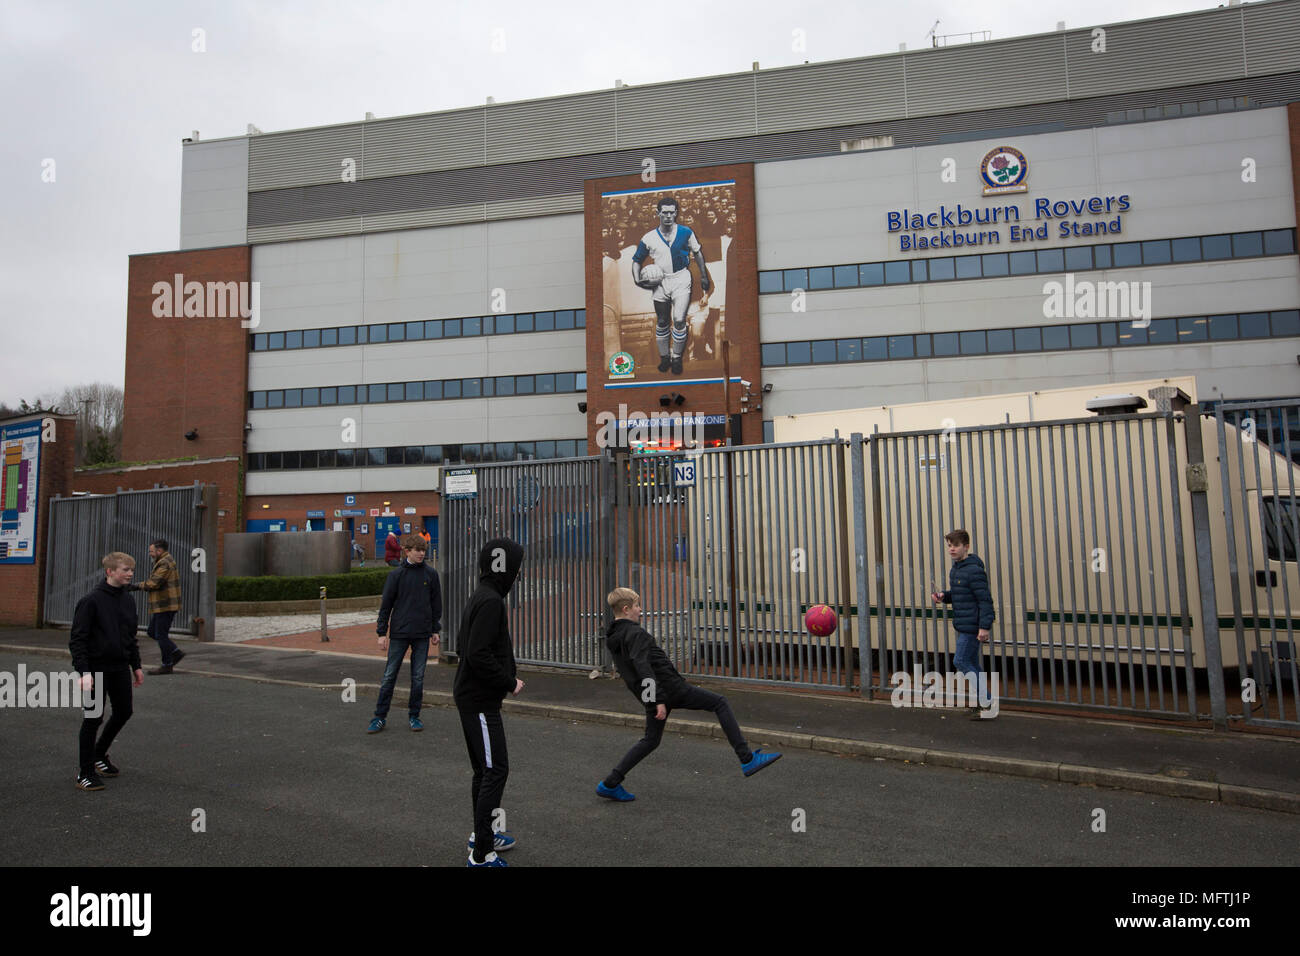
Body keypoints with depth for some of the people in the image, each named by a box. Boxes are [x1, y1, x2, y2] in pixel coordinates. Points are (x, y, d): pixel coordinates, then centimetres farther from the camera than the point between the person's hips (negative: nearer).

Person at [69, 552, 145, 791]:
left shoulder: (128, 601, 8)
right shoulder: (91, 601, -12)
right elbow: (77, 638, -14)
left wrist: (136, 666, 17)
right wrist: (84, 671, -21)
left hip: (120, 668, 6)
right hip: (97, 668, -6)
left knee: (124, 712, 12)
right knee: (93, 718, 0)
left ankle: (99, 754, 34)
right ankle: (85, 772, 12)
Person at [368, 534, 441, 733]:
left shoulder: (431, 574, 3)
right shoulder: (396, 575, -1)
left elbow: (436, 604, 10)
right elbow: (385, 604, 1)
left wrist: (436, 630, 7)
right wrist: (382, 632, -2)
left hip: (422, 634, 1)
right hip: (399, 633, -1)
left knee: (418, 677, 7)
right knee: (389, 676, 3)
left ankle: (414, 715, 19)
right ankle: (380, 717, 13)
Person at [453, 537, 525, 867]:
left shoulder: (481, 597, 11)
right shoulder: (491, 601, -20)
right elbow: (478, 655, -26)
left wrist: (505, 678, 11)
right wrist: (509, 683, -14)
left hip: (473, 696, 10)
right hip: (480, 702, -10)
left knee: (485, 769, 20)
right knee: (495, 771, -6)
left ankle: (482, 834, 34)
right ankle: (481, 854, 0)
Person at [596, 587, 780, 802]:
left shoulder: (612, 637, 11)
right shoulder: (635, 633, -17)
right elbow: (643, 668, -27)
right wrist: (658, 700, -29)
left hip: (656, 695, 9)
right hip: (671, 688, -9)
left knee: (651, 739, 19)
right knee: (720, 703, 2)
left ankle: (610, 784, 14)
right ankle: (747, 760, -2)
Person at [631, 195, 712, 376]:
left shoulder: (685, 232, -2)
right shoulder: (649, 238, -2)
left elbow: (698, 253, 10)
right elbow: (637, 260, 8)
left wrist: (704, 276, 9)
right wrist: (637, 279, -9)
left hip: (681, 281, -1)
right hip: (660, 282, 2)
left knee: (679, 320, -10)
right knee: (662, 322, 8)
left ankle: (677, 358, 6)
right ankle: (664, 357, 25)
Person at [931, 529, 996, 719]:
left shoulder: (974, 571, -17)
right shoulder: (954, 570, 12)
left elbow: (985, 599, -20)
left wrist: (984, 626, -24)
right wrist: (944, 596, 4)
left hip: (972, 626, -10)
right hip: (962, 625, 10)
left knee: (962, 662, -9)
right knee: (971, 664, 14)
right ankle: (981, 702, 24)